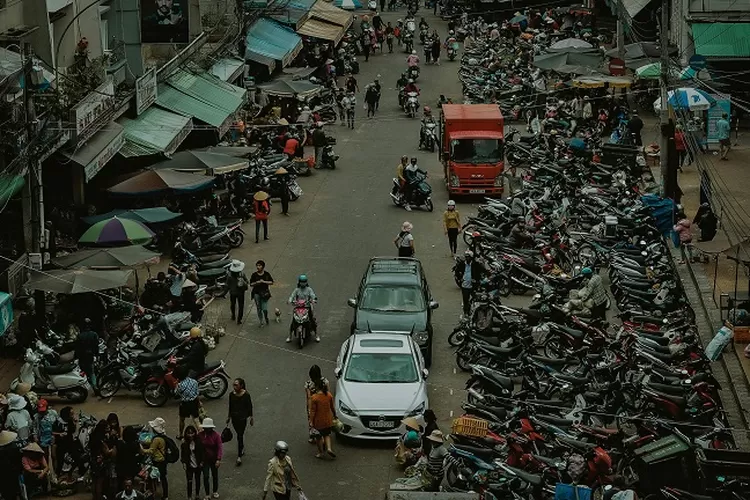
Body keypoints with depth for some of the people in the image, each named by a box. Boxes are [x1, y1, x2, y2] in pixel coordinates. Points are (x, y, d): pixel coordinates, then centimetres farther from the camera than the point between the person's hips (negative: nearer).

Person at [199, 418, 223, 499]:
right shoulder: (200, 435, -13)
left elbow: (220, 447, -19)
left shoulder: (216, 435, -17)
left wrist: (218, 459, -27)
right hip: (204, 459, 0)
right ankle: (207, 495, 12)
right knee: (205, 477, -1)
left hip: (214, 459, 0)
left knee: (215, 475, 17)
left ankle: (215, 492, 37)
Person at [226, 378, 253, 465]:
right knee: (239, 435, 18)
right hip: (234, 417, 5)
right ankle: (242, 450, 37)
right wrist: (229, 417, 19)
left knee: (240, 436, -8)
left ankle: (239, 456, -7)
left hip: (242, 418, -5)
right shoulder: (231, 394, 0)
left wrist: (251, 417, -1)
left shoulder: (246, 395, -12)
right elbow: (230, 407, 12)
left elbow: (249, 407, -4)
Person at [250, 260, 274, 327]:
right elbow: (251, 284, 0)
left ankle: (266, 317, 25)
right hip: (256, 293, 1)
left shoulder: (267, 274, -2)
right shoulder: (254, 275, -2)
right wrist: (257, 282, -18)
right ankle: (261, 322, 21)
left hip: (265, 293, -1)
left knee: (265, 309, -7)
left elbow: (271, 282, 1)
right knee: (259, 309, 6)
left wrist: (264, 282, -14)